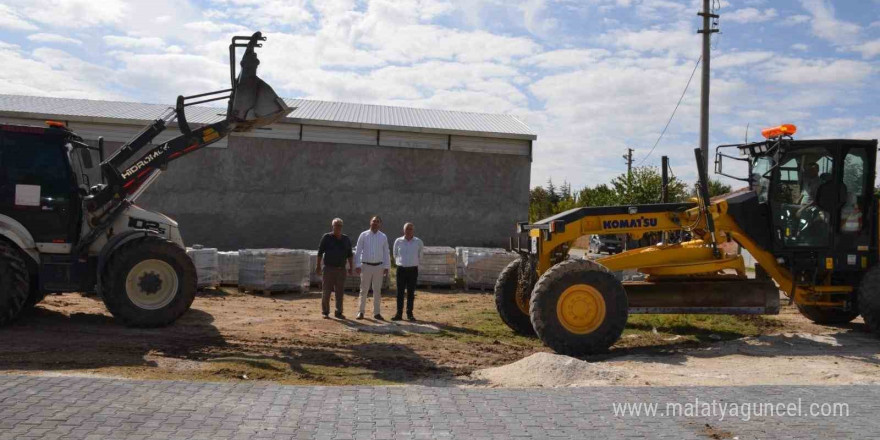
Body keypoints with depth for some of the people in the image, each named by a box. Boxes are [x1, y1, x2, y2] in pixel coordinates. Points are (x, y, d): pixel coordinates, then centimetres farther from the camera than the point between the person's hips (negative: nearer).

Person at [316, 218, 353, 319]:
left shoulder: (346, 239, 9)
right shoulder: (327, 237, -1)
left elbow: (349, 254, 13)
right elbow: (320, 252, -2)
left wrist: (350, 267, 8)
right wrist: (318, 265, -7)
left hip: (341, 269, 3)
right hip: (329, 269, -3)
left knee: (340, 292, 4)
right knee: (326, 291, 0)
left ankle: (338, 312, 13)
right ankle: (325, 312, 9)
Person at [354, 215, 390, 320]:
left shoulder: (383, 237, 5)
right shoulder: (363, 235, 0)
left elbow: (386, 252, 8)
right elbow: (358, 251, 0)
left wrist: (386, 267, 3)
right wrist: (357, 265, -6)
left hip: (378, 266, 2)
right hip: (366, 265, -2)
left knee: (377, 290, 6)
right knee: (364, 290, 2)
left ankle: (376, 313, 12)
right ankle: (361, 311, 11)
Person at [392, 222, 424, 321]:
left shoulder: (418, 242, -2)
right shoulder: (398, 241, -1)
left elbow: (420, 255, 15)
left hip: (413, 270, 0)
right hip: (401, 269, 0)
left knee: (411, 293, 5)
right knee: (400, 292, 1)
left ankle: (409, 314, 12)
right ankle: (399, 314, 6)